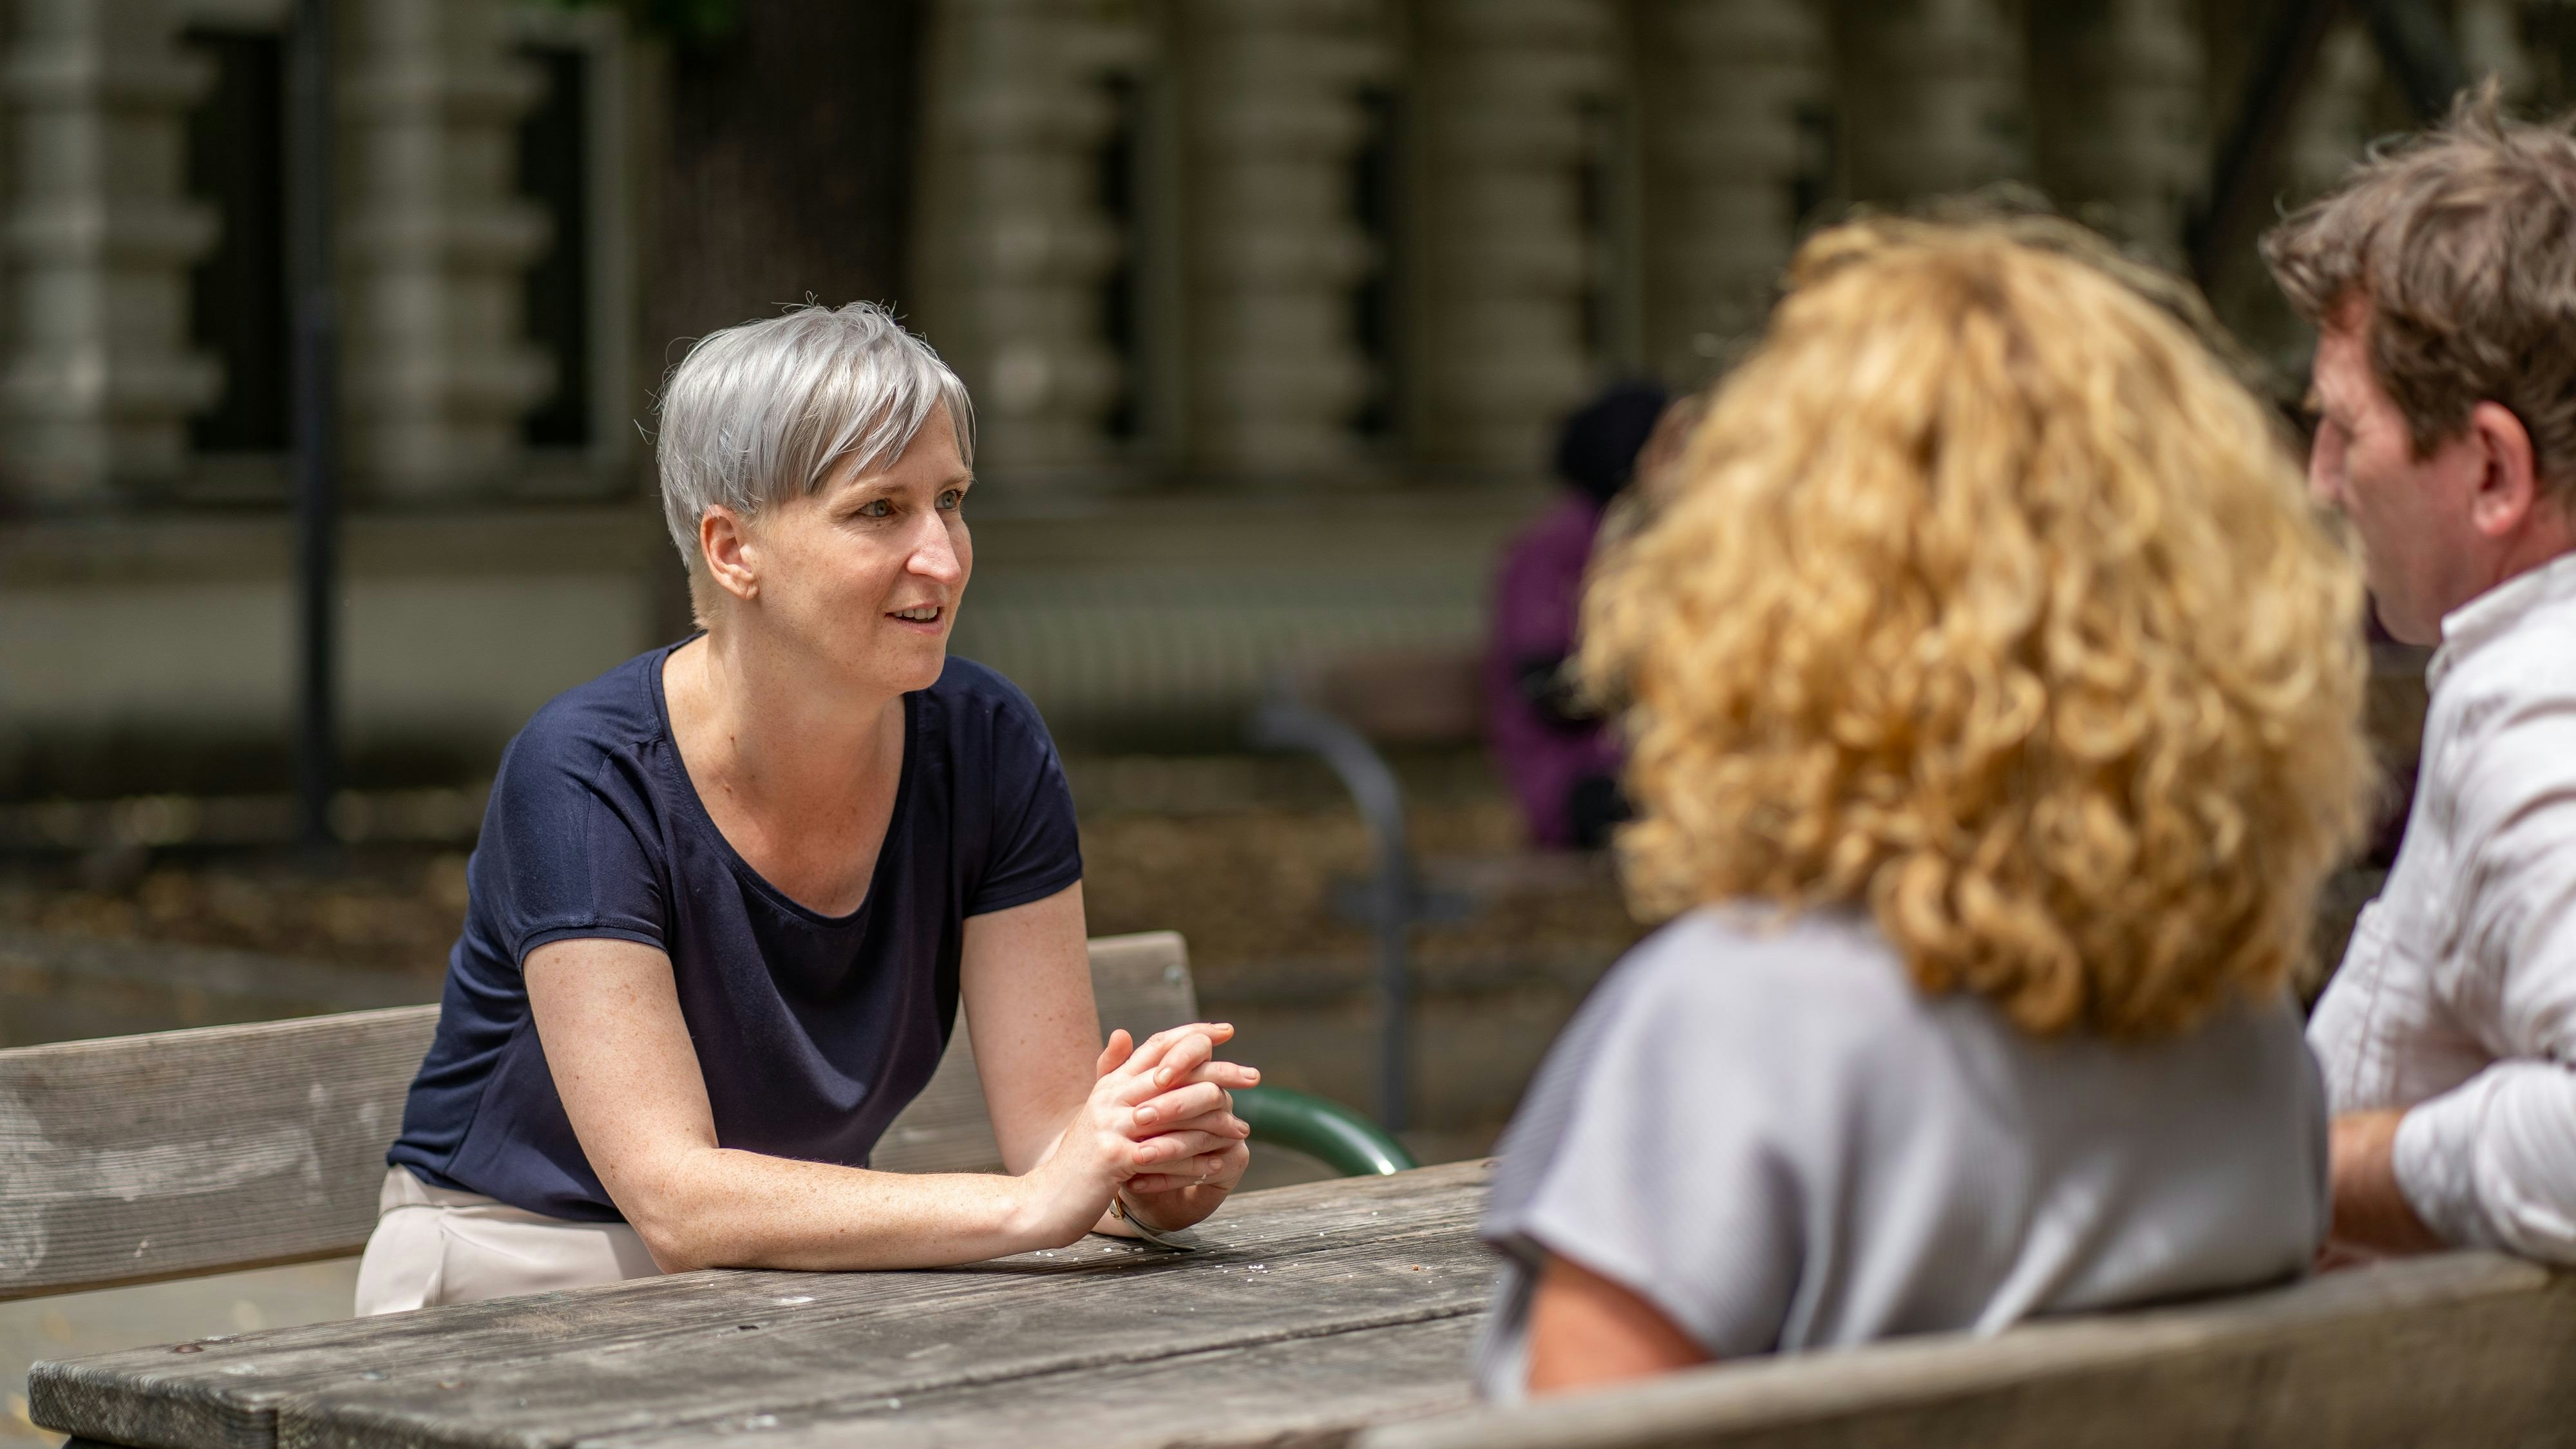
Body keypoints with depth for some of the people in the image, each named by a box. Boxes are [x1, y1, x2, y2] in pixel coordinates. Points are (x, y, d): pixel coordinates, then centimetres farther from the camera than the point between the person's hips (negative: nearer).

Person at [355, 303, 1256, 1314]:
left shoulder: (986, 747, -7)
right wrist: (1029, 1205, -37)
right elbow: (672, 1196, -28)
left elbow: (1054, 1118, -7)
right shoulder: (585, 778, -21)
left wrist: (1152, 1169, -30)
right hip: (522, 1286, -2)